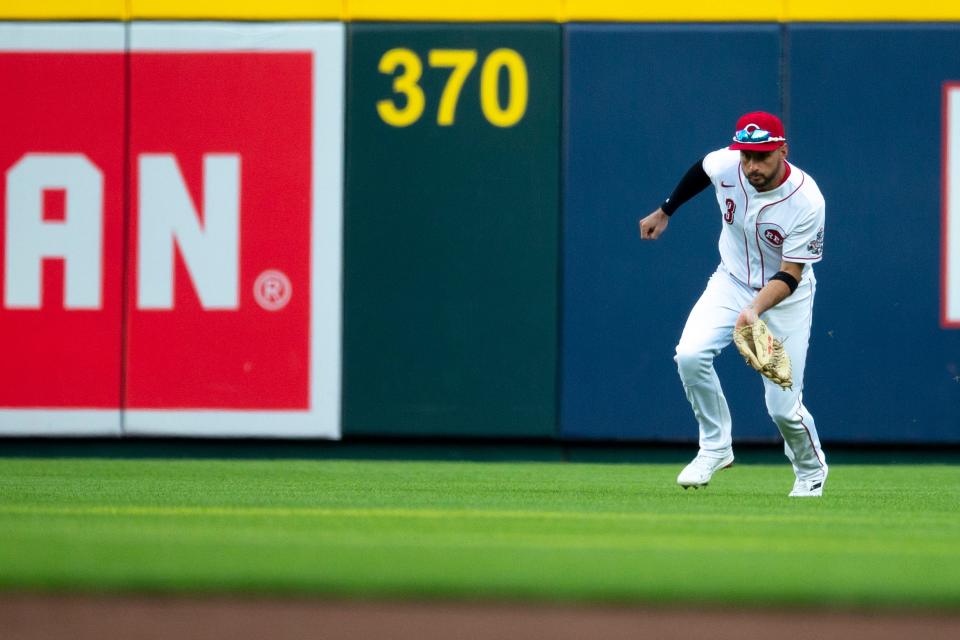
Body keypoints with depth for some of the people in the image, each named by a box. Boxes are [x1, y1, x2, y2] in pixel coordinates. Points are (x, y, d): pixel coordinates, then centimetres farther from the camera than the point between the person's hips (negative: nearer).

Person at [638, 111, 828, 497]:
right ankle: (716, 447, -2)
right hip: (732, 281, 3)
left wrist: (755, 310, -43)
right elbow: (700, 170, 8)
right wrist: (665, 212, 18)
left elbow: (790, 275, -27)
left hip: (786, 294, -3)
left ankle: (811, 471, 26)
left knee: (783, 406, -6)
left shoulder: (807, 201, -29)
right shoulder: (725, 166, -19)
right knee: (690, 354, -23)